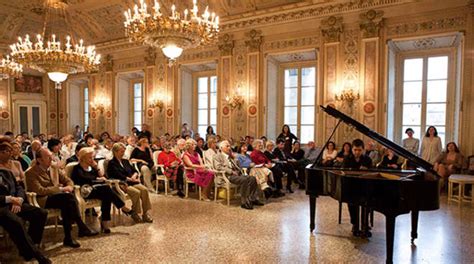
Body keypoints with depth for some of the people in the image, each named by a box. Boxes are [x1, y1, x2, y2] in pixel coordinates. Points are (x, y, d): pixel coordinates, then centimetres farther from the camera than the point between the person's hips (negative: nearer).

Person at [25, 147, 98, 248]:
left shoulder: (54, 168, 17)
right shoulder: (30, 173, -4)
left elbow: (68, 180, 19)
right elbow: (40, 190, -16)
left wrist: (69, 187, -6)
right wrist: (60, 189, -19)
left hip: (60, 197, 6)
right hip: (44, 200, -6)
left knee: (67, 203, -31)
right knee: (68, 197, -32)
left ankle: (68, 237, -27)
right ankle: (82, 227, -25)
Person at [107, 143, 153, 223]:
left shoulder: (125, 161, 23)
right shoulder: (112, 163, 1)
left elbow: (135, 171, 18)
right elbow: (119, 176, -12)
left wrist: (134, 176, -4)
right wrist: (131, 179, -10)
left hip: (132, 183, 6)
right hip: (121, 184, -6)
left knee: (144, 189, -22)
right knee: (136, 192, -31)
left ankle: (146, 213, -19)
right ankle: (134, 214, -14)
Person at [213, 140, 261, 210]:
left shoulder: (231, 156, 29)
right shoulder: (217, 156, 5)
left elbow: (237, 166, 29)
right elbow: (218, 167, -12)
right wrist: (231, 172, -17)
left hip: (236, 174, 8)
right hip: (226, 176, -8)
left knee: (252, 179, -13)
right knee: (244, 180, -32)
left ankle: (251, 199, -9)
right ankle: (244, 202, -26)